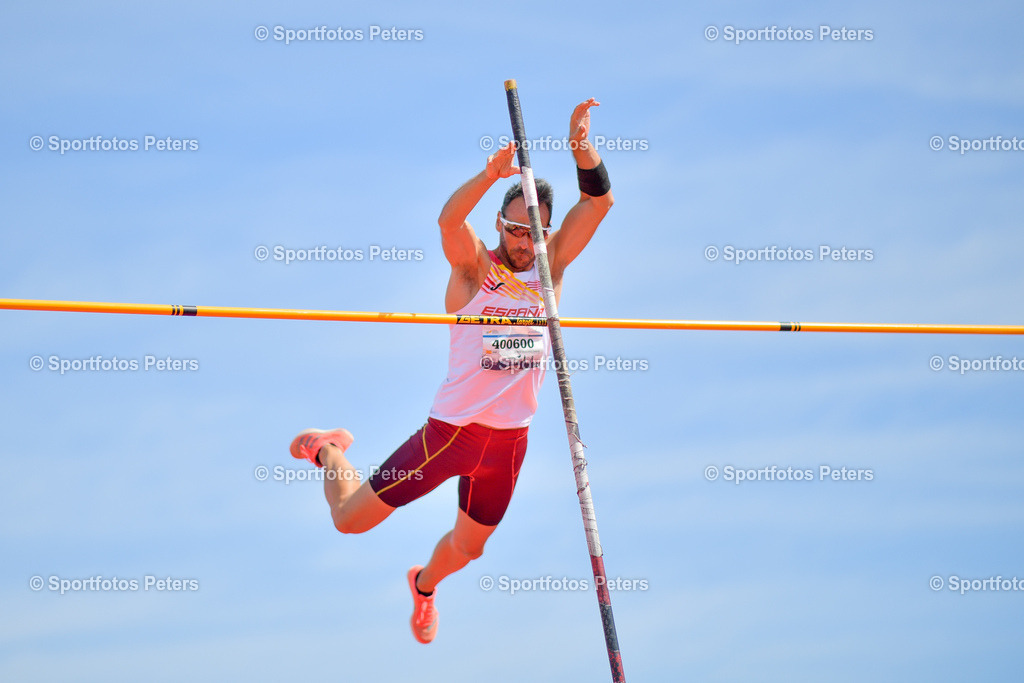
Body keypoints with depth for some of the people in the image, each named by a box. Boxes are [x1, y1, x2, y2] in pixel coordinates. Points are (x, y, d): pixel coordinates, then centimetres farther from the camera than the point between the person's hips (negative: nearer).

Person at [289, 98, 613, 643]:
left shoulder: (551, 265, 2)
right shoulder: (474, 266, -10)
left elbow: (598, 202, -8)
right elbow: (448, 218, -32)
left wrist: (581, 146, -26)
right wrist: (492, 173, -48)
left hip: (509, 439, 4)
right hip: (452, 430, -4)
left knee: (468, 546, 21)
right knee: (350, 518, -1)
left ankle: (425, 583, 57)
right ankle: (328, 450, 32)